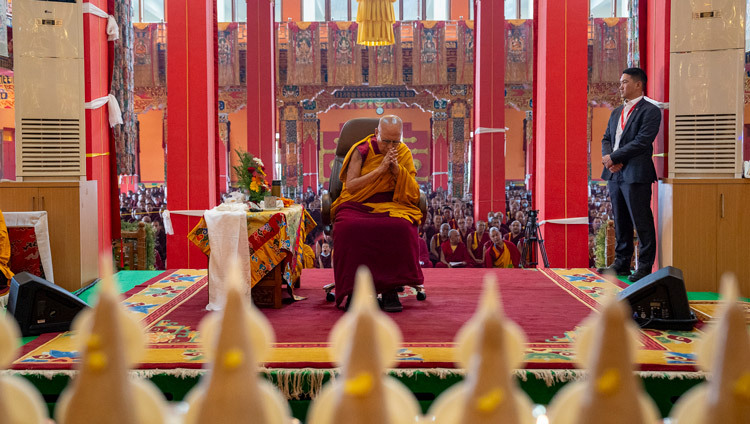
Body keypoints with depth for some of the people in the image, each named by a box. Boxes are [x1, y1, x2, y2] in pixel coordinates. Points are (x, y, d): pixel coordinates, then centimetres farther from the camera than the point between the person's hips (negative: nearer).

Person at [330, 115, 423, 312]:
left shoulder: (404, 154, 10)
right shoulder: (361, 151, 3)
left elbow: (413, 194, 5)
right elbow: (350, 186, -7)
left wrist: (398, 170, -12)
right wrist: (380, 169, -13)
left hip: (392, 206, 1)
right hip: (358, 206, -1)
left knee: (401, 228, -36)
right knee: (349, 228, -37)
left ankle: (391, 289, -27)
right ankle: (354, 290, -28)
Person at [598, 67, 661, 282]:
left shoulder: (650, 111, -7)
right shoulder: (616, 113, 19)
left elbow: (642, 142, -16)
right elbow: (606, 138, 16)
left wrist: (613, 157, -14)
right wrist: (609, 159, -5)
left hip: (636, 175, -8)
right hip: (614, 174, 8)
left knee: (642, 223, -3)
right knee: (620, 222, 13)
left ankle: (645, 267, 3)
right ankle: (622, 263, 21)